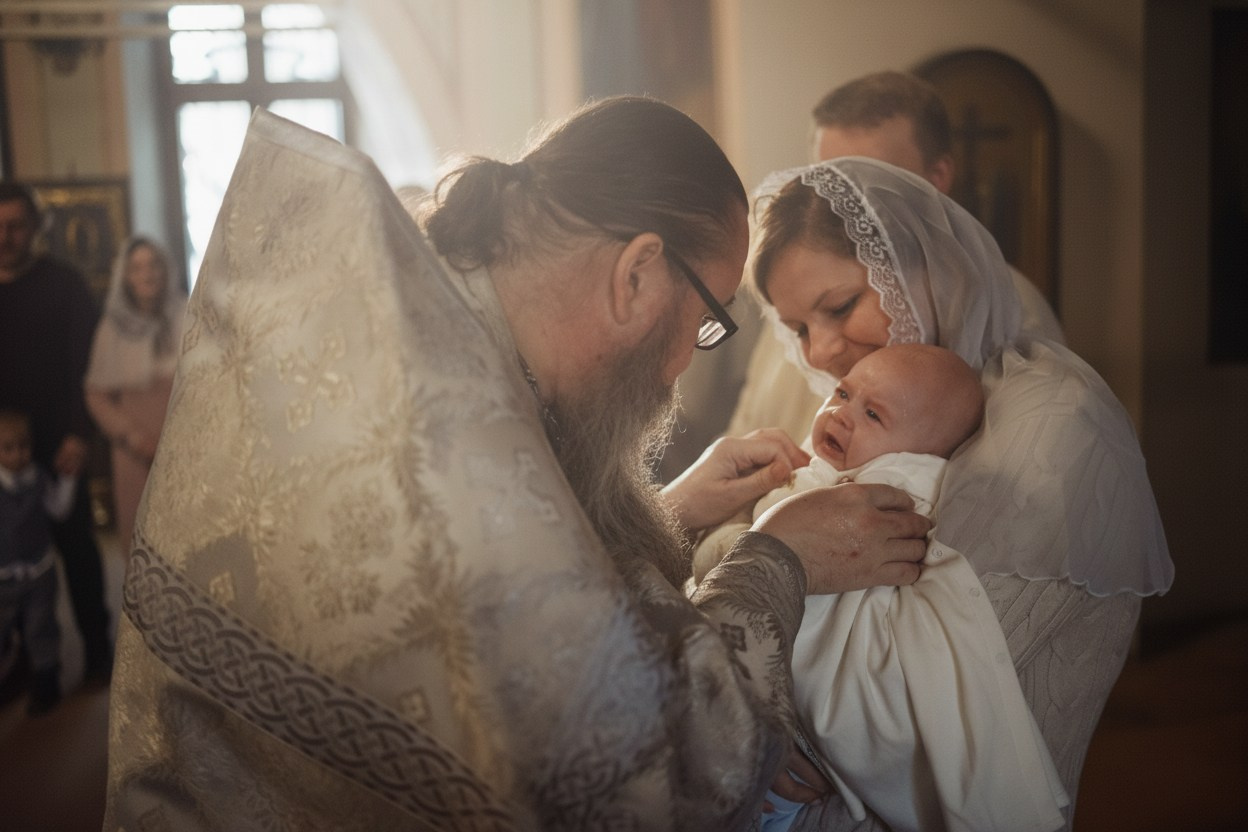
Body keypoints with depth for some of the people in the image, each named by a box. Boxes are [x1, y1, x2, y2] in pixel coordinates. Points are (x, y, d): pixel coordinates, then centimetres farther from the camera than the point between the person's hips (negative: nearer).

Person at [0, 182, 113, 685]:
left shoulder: (63, 284, -2)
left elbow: (85, 364, -5)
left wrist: (79, 434, -14)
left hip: (55, 446, -3)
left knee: (76, 546, 5)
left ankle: (96, 647, 15)